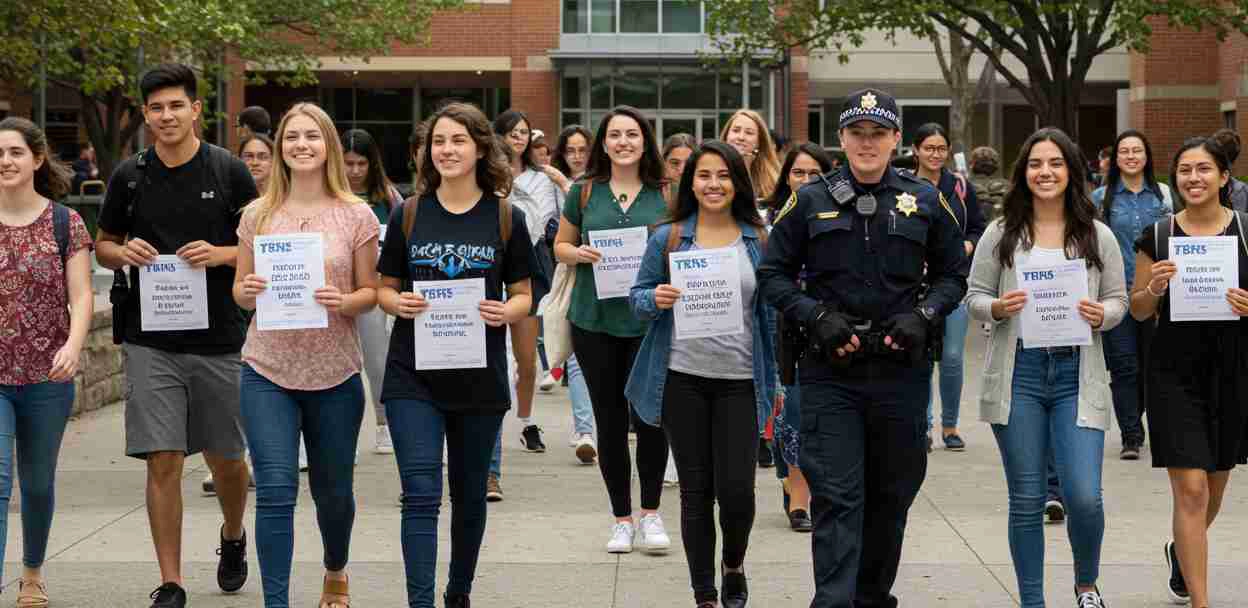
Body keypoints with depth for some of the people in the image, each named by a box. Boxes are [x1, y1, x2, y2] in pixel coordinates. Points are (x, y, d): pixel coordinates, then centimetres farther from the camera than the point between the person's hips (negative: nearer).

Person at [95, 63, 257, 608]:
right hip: (151, 342, 1)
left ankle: (233, 539, 41)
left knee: (225, 459, 12)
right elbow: (102, 245, 15)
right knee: (163, 462, -4)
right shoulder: (129, 176, 5)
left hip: (220, 340, 0)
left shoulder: (229, 171, 0)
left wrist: (222, 254, -16)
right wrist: (123, 253, -8)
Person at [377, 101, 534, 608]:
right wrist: (398, 303, -14)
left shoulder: (506, 218, 1)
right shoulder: (409, 214, 2)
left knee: (469, 493, 14)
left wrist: (507, 312, -16)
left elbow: (523, 295, 6)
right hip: (414, 375, -1)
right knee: (421, 495, -9)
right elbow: (385, 288, 8)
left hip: (480, 376, 1)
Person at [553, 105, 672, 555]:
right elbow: (560, 246, 13)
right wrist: (579, 254, -8)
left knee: (650, 416, -4)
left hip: (649, 320, -1)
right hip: (594, 320, 1)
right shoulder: (584, 192, 6)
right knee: (610, 420, 7)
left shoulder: (664, 194, 4)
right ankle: (621, 518, 18)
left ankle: (650, 513, 14)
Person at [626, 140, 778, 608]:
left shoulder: (758, 240, 4)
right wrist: (656, 299, -17)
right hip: (683, 379, 0)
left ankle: (734, 564, 26)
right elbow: (638, 298, 6)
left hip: (739, 380, 0)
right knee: (695, 490, 6)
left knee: (736, 490, -5)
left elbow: (770, 311, 8)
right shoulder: (668, 237, 2)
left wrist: (774, 379, 6)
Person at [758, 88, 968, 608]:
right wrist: (816, 316, -9)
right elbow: (774, 273, 6)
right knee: (837, 496, -8)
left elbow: (953, 273, 13)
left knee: (891, 495, 13)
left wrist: (923, 316, -5)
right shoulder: (811, 202, 3)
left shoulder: (924, 201, 6)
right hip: (830, 371, -2)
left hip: (901, 369, 2)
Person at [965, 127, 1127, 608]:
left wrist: (1100, 315, -11)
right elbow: (974, 298, 7)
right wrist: (998, 308, -14)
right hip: (1017, 373, 0)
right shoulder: (1001, 234, 4)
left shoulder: (1098, 236, 6)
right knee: (1026, 500, 6)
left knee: (1084, 496, -8)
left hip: (1076, 375, 0)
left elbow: (1118, 301, 10)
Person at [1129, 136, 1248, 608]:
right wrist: (1154, 288, -15)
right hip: (1175, 373, -2)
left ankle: (1181, 552, 48)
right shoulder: (1157, 236, -1)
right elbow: (1138, 311, 5)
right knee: (1190, 488, -9)